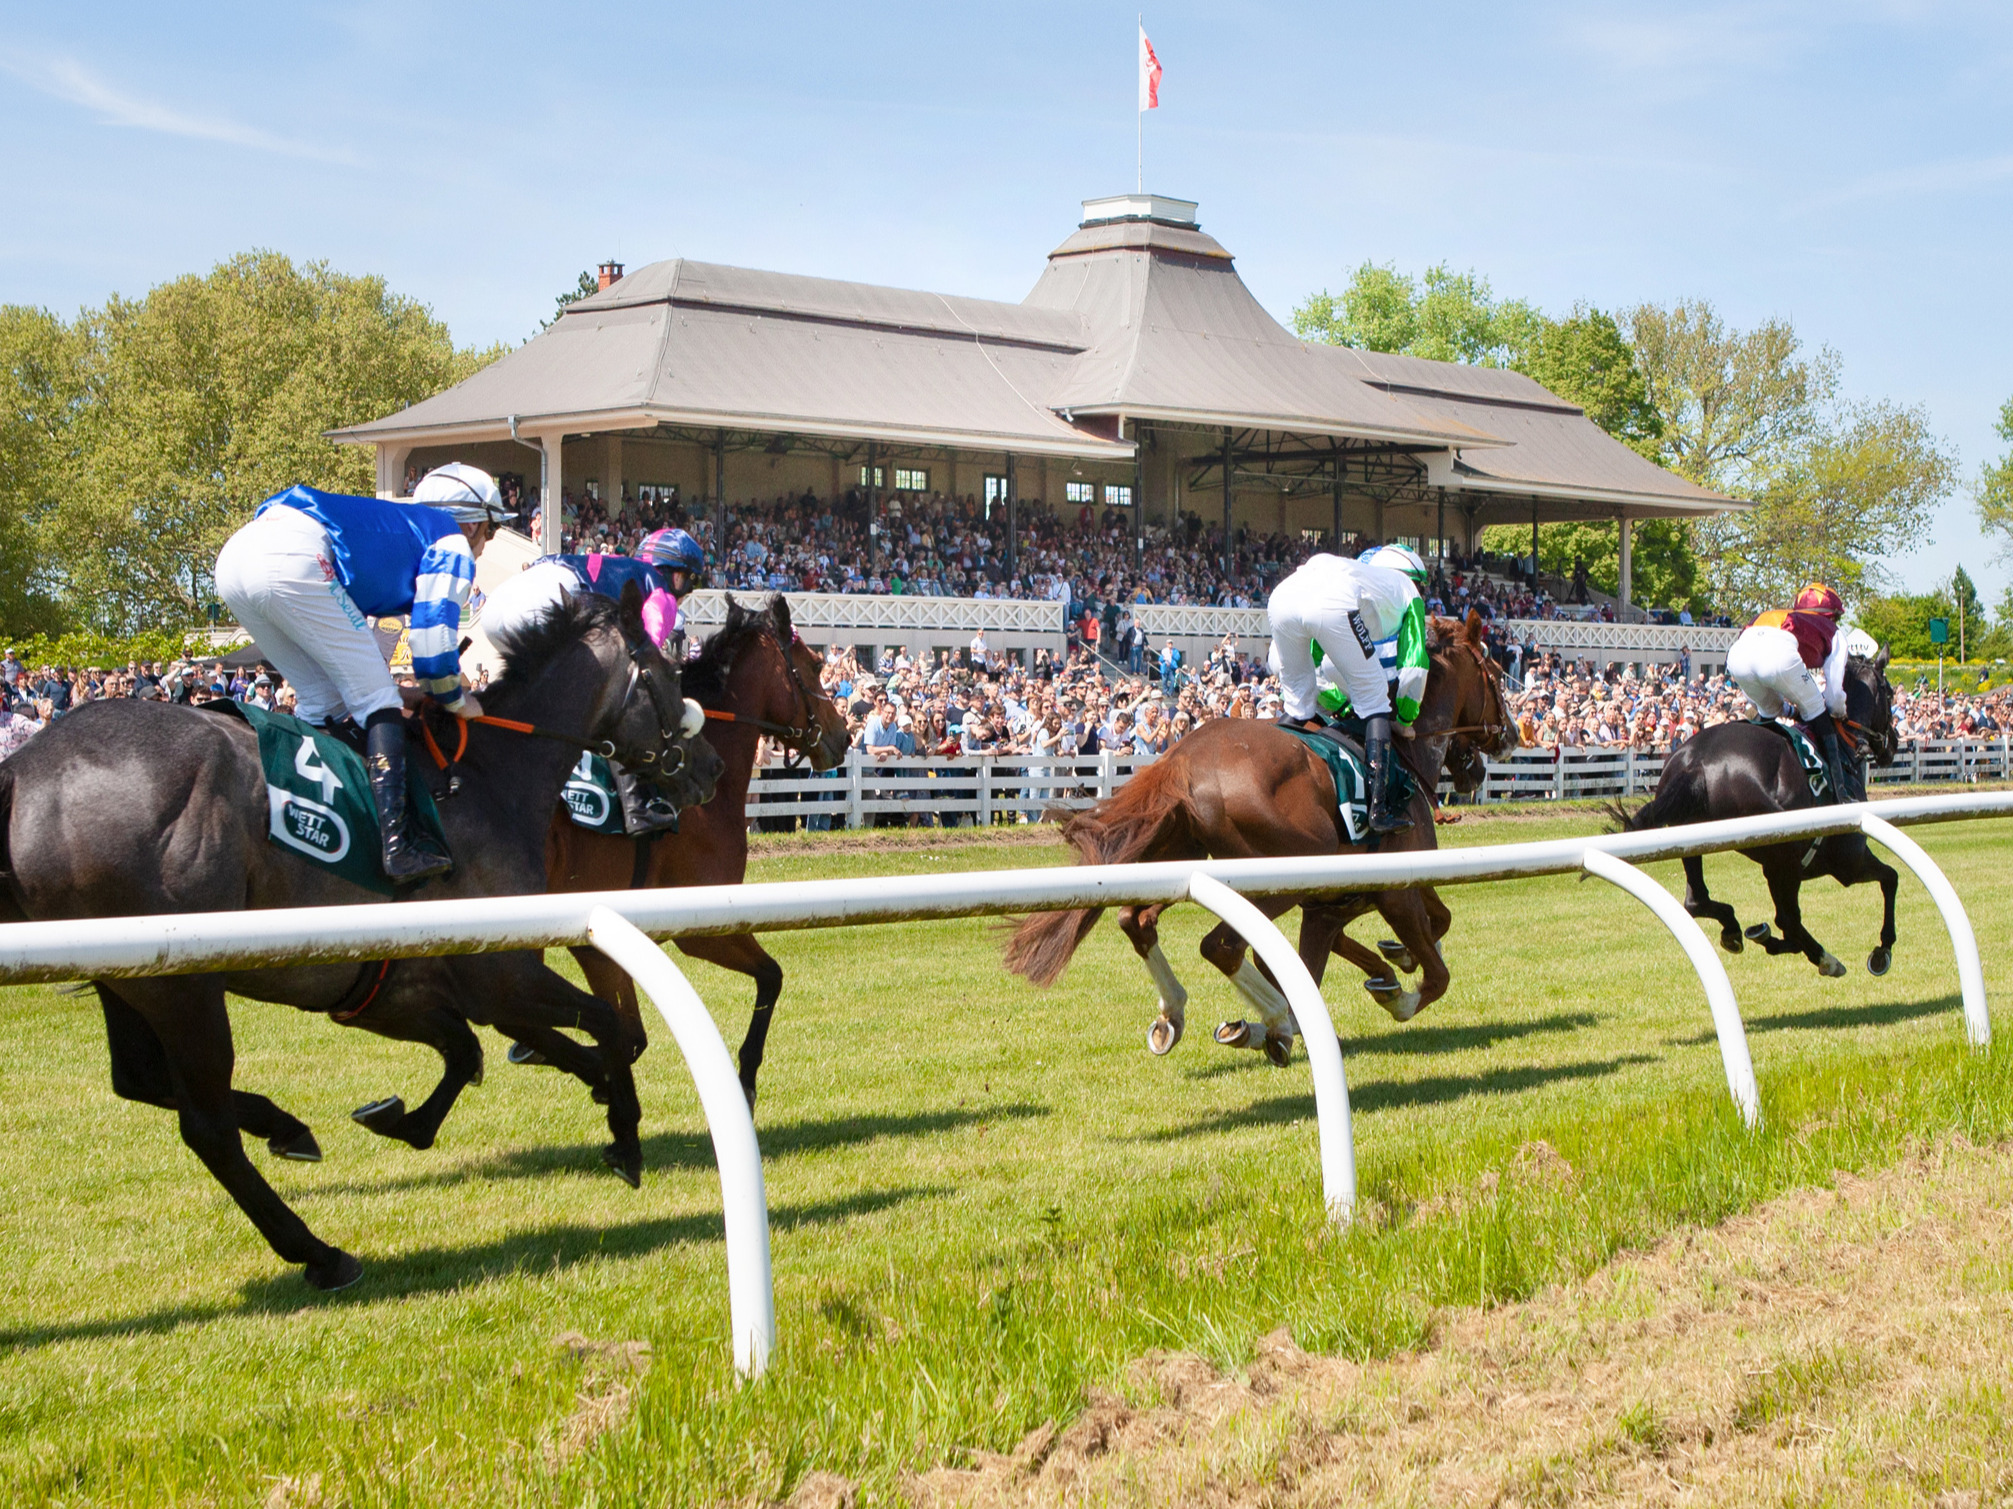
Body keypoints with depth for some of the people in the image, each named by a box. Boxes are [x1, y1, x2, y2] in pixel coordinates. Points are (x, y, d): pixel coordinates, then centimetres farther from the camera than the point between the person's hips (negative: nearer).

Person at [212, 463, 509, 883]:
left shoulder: (394, 524, 40)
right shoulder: (452, 541, 17)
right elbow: (432, 632, 7)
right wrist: (455, 700, 23)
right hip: (293, 560, -8)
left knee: (322, 703, 19)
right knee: (377, 700, -2)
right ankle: (398, 845, -13)